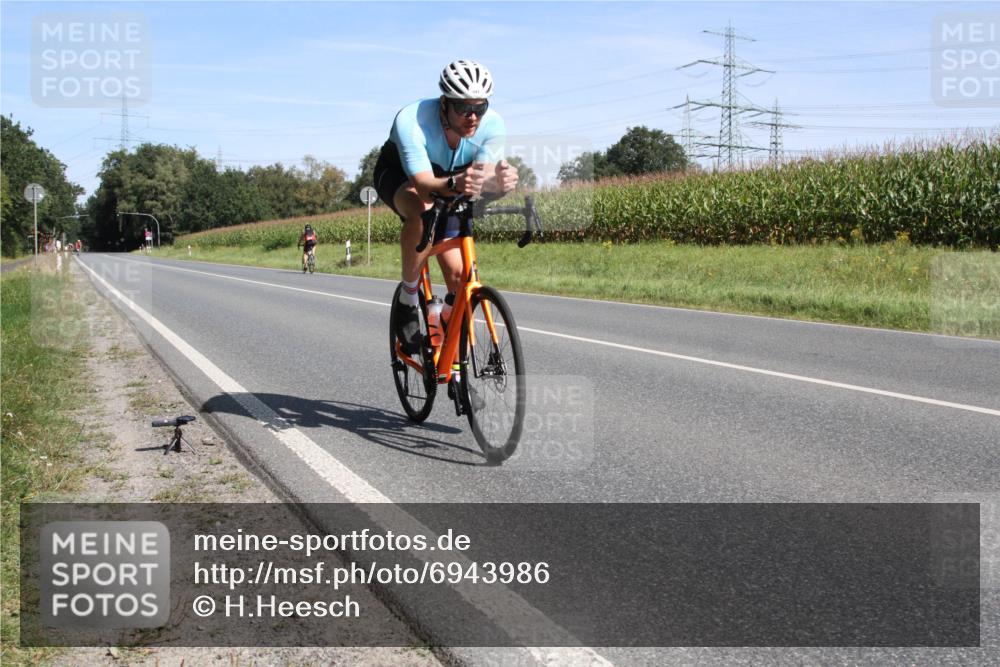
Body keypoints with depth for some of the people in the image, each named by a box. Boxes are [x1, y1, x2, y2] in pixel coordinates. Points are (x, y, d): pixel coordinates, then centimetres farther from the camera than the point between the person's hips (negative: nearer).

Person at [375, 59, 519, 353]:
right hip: (399, 175, -3)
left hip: (448, 182, 4)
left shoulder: (492, 124, -28)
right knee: (424, 211, -41)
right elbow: (423, 183, -47)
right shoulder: (411, 121, -38)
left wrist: (500, 179, -60)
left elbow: (484, 173, -36)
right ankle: (407, 300, -20)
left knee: (457, 274, -10)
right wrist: (455, 184, -68)